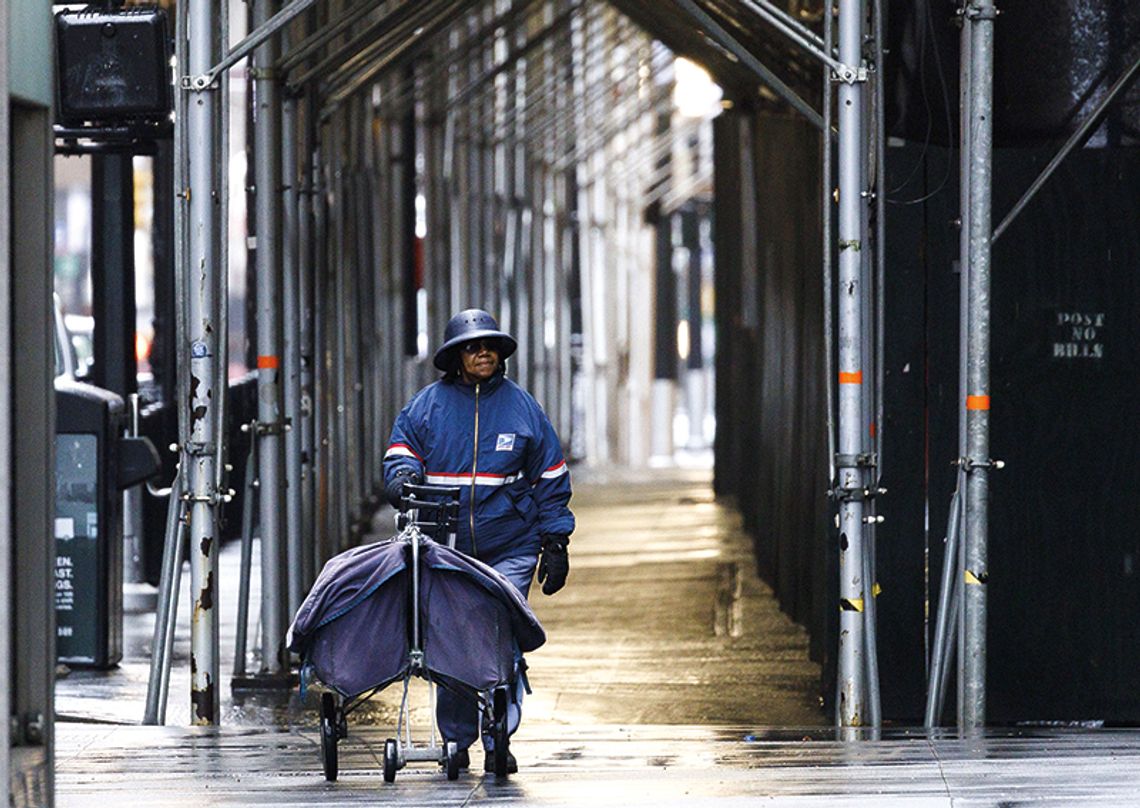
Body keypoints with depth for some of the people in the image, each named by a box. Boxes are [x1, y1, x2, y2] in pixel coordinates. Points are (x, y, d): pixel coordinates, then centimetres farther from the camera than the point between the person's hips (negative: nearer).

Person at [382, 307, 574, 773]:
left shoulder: (520, 405, 7)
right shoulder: (430, 404, 6)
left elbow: (550, 480, 12)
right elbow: (401, 448, 11)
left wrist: (555, 543, 8)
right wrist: (403, 476, -14)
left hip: (508, 549, -1)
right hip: (445, 548, 1)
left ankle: (498, 742, -9)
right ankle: (456, 742, 14)